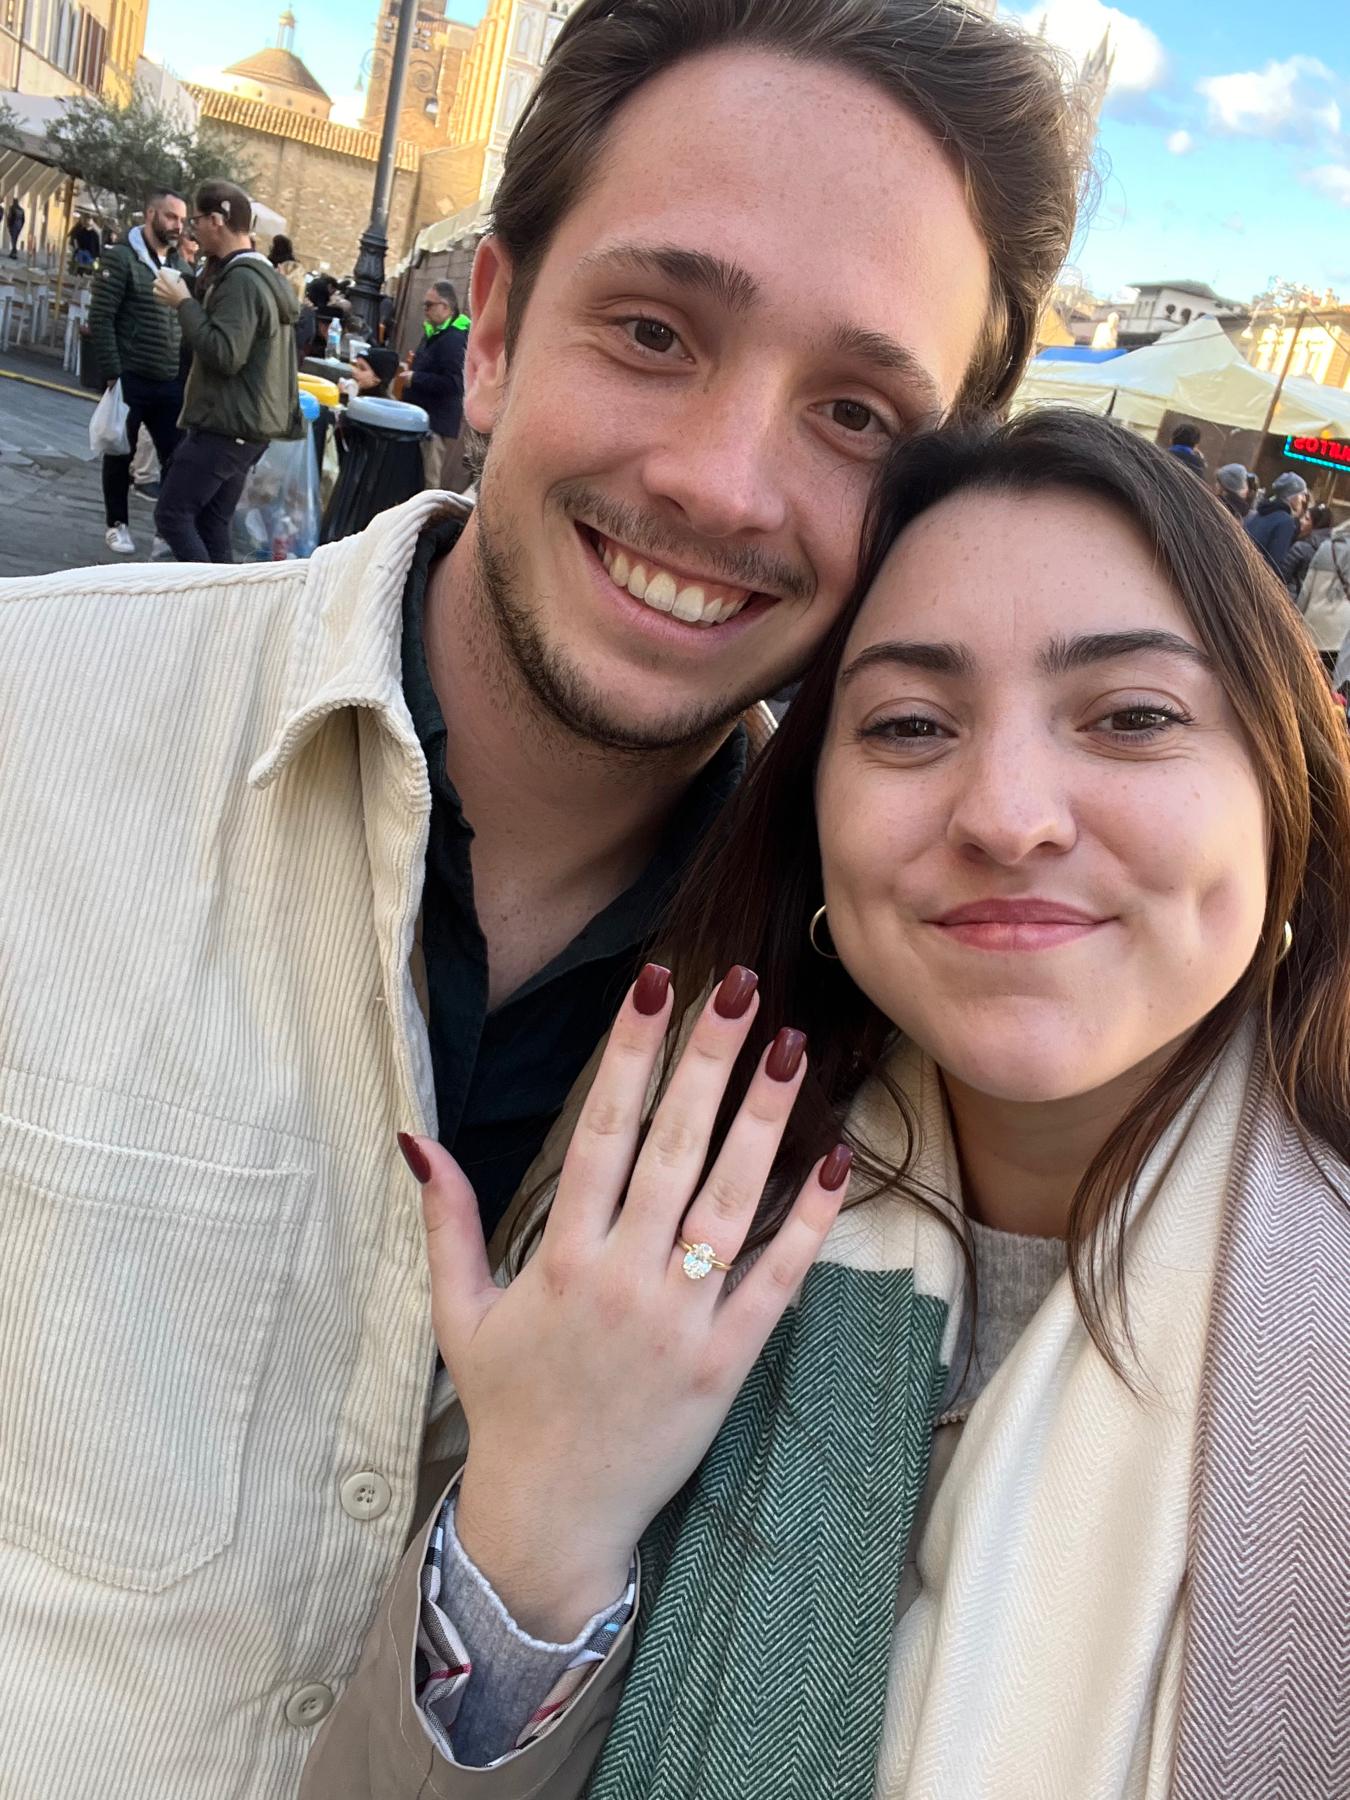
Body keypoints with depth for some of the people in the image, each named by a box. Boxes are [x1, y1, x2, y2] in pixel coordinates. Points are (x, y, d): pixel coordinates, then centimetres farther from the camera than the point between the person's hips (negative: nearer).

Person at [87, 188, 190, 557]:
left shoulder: (181, 267, 11)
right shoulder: (121, 258, -6)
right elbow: (100, 320, -11)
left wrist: (188, 374, 5)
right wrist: (112, 374, -16)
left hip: (171, 383, 4)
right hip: (130, 379, -4)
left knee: (177, 456, 1)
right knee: (121, 454, 8)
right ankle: (117, 524, 22)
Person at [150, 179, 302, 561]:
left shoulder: (240, 279, -16)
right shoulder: (263, 274, 17)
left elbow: (225, 354, -26)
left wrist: (183, 303, -17)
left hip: (228, 426, -10)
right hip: (247, 424, 10)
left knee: (172, 514, -8)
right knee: (212, 526, 10)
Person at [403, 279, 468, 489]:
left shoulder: (453, 339, -18)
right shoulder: (434, 333, 15)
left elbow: (452, 384, -28)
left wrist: (415, 379, -21)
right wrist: (412, 368, 16)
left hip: (437, 423, -11)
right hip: (424, 417, 11)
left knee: (429, 483, -8)